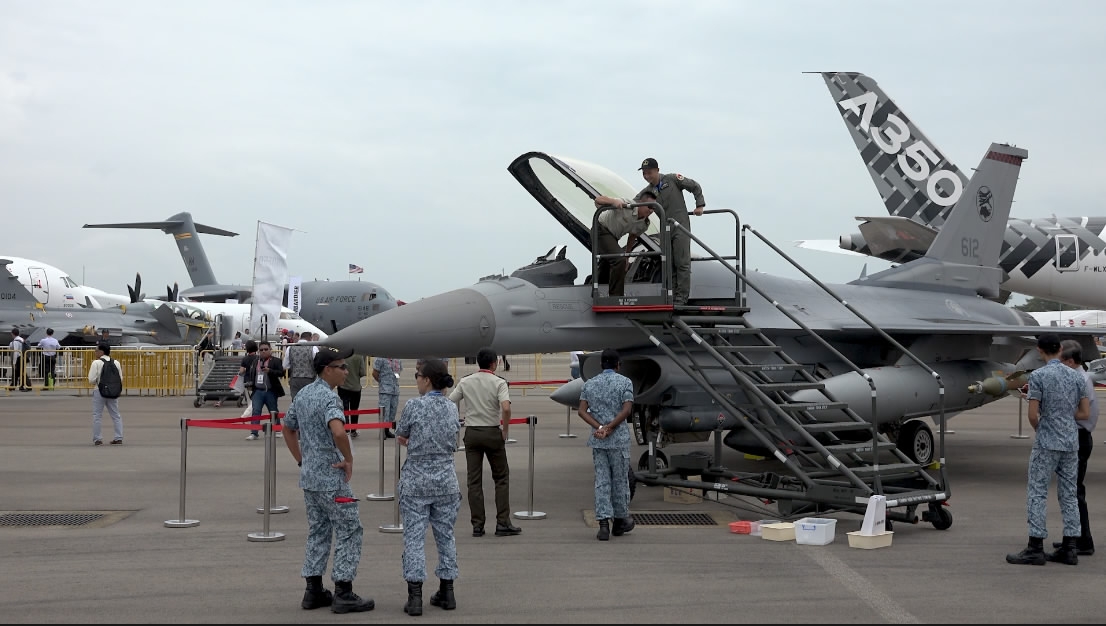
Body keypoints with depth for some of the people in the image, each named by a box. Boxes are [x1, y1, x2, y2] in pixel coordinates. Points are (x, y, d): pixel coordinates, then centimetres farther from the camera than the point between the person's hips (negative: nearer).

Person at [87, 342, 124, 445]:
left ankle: (97, 439, 6)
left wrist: (95, 383, 7)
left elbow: (91, 380, -13)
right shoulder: (116, 363, 3)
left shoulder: (96, 363, -10)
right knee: (116, 415, 13)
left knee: (97, 415, 6)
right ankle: (119, 438, 12)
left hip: (99, 391, -4)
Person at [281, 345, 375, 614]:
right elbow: (338, 431, -37)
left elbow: (288, 429, 20)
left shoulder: (302, 394, 9)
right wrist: (349, 460, -22)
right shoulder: (329, 397, -19)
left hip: (309, 476, 9)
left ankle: (314, 591, 19)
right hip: (331, 478, -9)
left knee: (317, 532, 16)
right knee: (349, 532, 0)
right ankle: (343, 594, 1)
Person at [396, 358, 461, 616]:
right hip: (446, 480, 4)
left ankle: (415, 597, 0)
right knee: (445, 535, 13)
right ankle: (446, 593, 20)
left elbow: (400, 437, 1)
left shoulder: (414, 405, -12)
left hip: (416, 481, -4)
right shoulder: (452, 408, 2)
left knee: (414, 537, 1)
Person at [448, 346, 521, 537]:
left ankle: (477, 525, 5)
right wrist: (505, 431, -10)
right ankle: (502, 523, 5)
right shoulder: (498, 383, -8)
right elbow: (506, 408, -23)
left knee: (474, 481, 6)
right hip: (492, 433, -3)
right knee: (501, 478, 9)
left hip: (471, 433, 3)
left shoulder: (465, 382, 3)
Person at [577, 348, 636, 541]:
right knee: (620, 480, 10)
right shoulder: (625, 382, -2)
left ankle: (603, 523, -6)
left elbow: (582, 411, -2)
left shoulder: (589, 384, 9)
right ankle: (620, 520, 23)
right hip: (619, 439, -3)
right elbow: (626, 410, -14)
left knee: (601, 481, 3)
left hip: (597, 440, 3)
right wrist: (609, 428, -13)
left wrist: (599, 428, -10)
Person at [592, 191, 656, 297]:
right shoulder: (626, 205, -30)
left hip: (613, 237, 9)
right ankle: (615, 297, -20)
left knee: (606, 268, 20)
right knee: (619, 260, -25)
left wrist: (627, 256, 18)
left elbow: (633, 237, 13)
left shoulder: (645, 224, -8)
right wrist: (614, 201, -51)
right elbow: (598, 201, -31)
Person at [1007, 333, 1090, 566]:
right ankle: (1069, 548, 10)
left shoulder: (1038, 375, -10)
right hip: (1071, 443, 6)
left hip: (1047, 443, -6)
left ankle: (1036, 548, -3)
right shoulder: (1076, 376, 7)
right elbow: (1085, 413, 8)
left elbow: (1033, 414, -12)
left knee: (1037, 493, -1)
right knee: (1069, 494, 9)